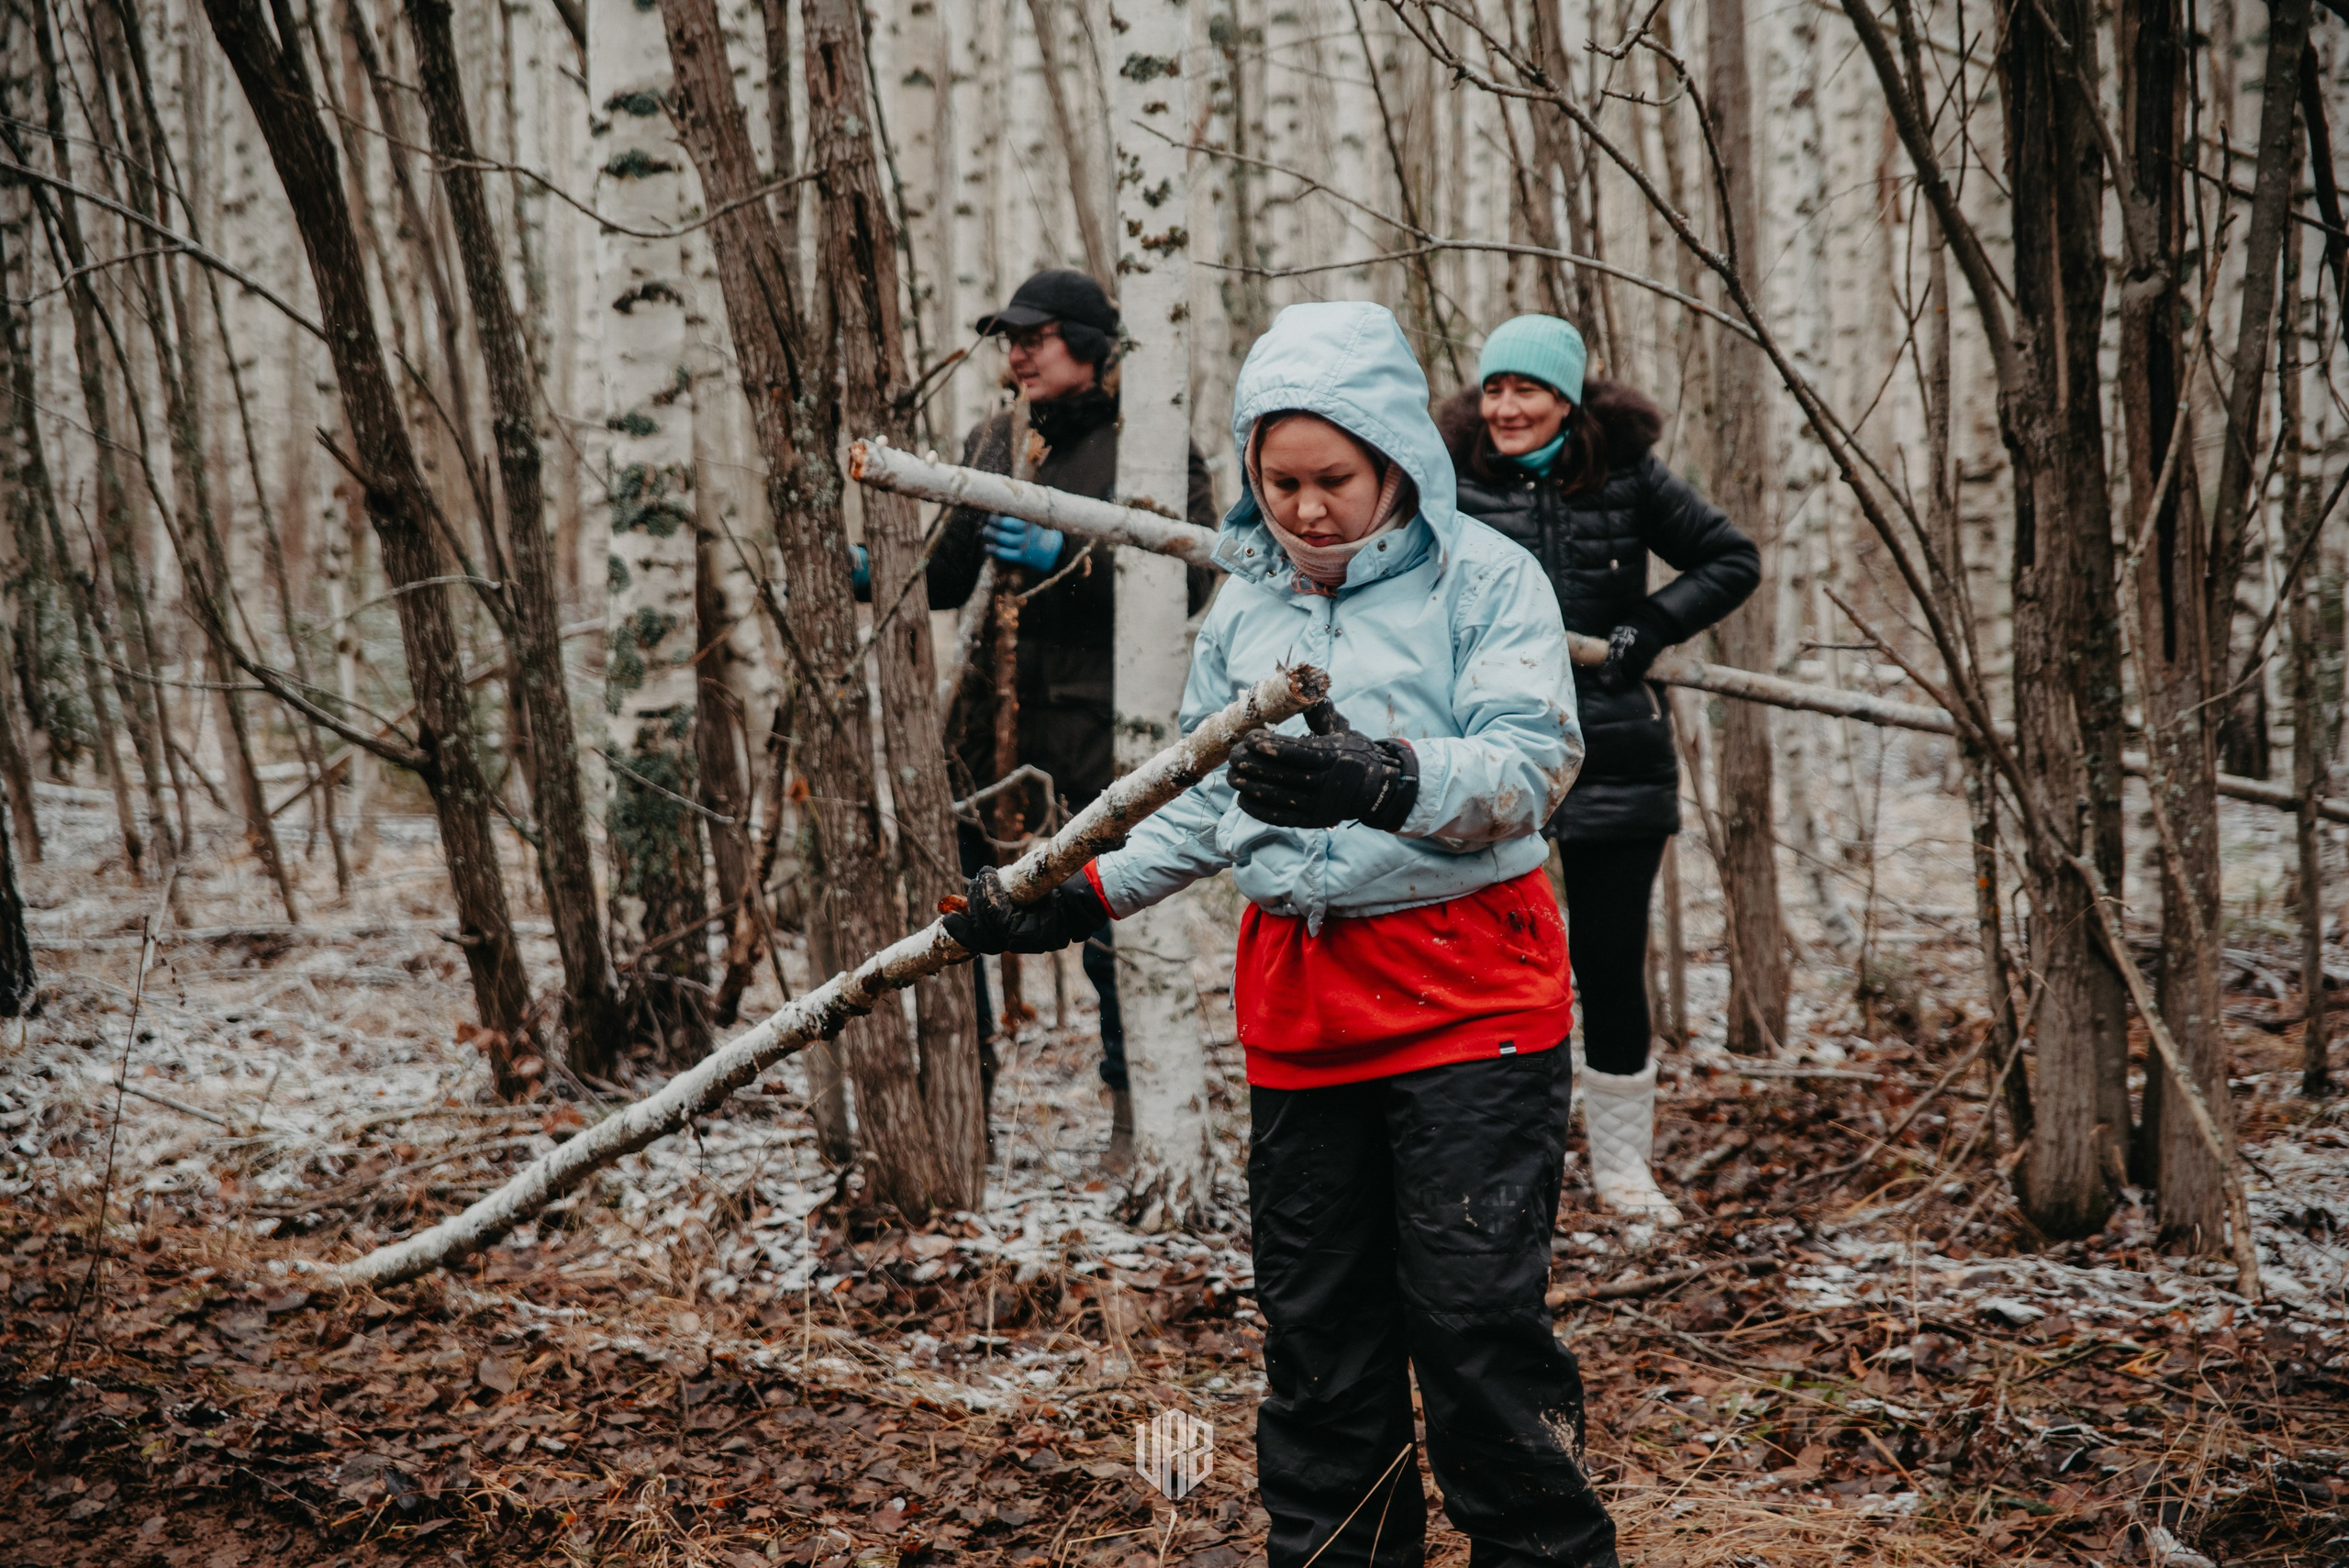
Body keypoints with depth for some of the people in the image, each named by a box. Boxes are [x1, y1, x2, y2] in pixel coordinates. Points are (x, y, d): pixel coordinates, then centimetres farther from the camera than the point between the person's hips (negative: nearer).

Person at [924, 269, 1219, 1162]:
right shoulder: (993, 440, 14)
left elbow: (1187, 583, -13)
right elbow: (953, 571, 21)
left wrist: (1067, 558, -21)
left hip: (1102, 716, -6)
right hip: (997, 706, 6)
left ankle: (1137, 1106, 15)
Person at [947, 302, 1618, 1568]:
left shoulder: (1484, 578, -5)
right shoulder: (1244, 609, 11)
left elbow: (1527, 770, -16)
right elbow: (1207, 806, 19)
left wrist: (1385, 782, -33)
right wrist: (1084, 898, 6)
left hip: (1468, 987, -5)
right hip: (1298, 1001, 5)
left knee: (1475, 1309, -7)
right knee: (1314, 1320, 11)